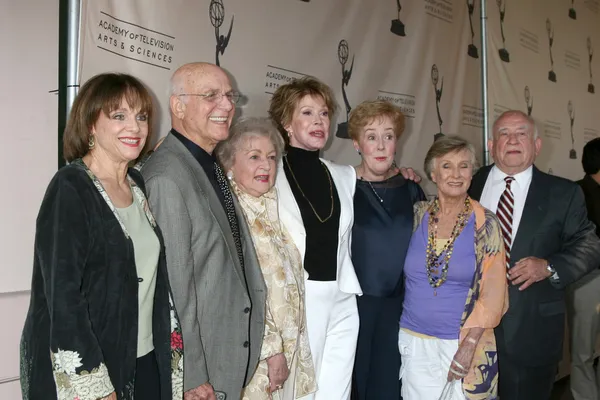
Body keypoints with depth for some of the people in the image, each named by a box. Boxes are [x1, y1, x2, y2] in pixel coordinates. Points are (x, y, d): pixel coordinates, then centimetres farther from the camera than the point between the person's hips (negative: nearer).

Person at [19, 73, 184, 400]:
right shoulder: (70, 188, -14)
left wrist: (173, 350, 9)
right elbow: (61, 293, -18)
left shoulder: (139, 185, 6)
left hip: (146, 362, 6)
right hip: (82, 373, -6)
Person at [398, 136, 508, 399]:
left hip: (463, 343, -2)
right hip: (414, 341, 2)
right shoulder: (417, 215, 1)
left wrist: (469, 347, -14)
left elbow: (492, 294, -8)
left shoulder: (485, 223, -6)